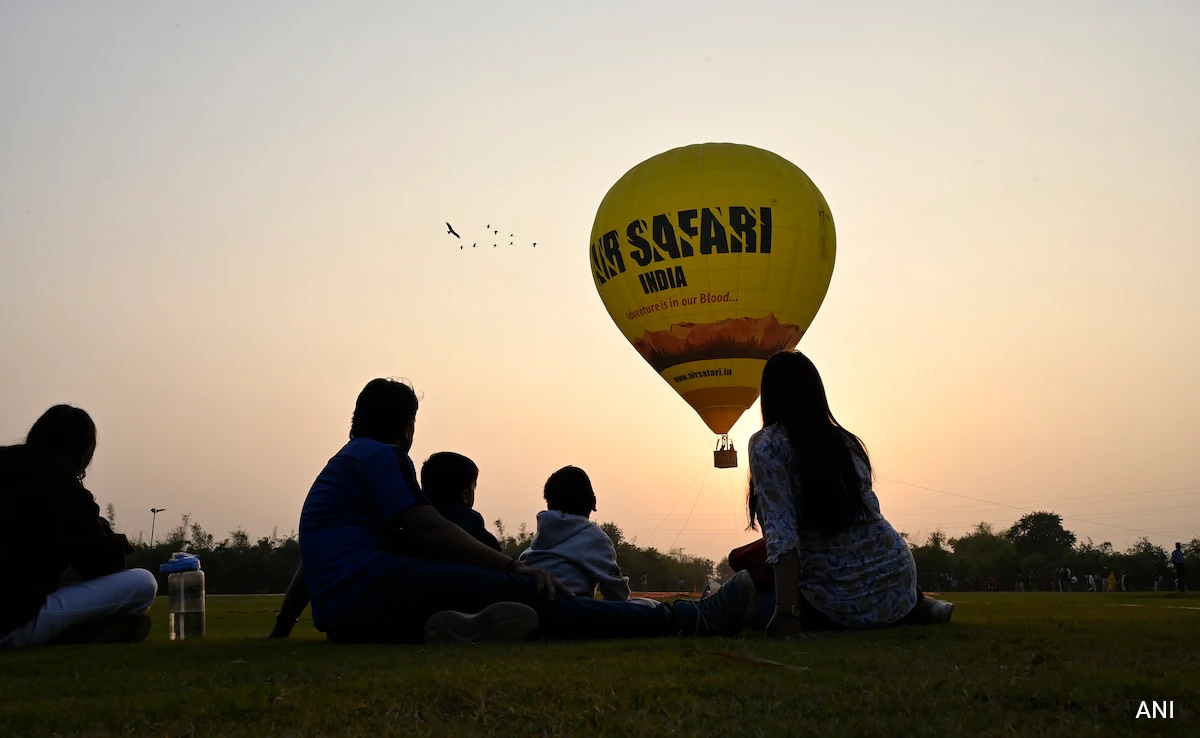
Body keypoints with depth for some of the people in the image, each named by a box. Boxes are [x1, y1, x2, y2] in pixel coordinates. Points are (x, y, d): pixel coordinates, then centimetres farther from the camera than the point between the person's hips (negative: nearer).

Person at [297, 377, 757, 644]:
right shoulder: (382, 456, -1)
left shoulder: (345, 462, 28)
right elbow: (427, 531, -9)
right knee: (529, 595, -13)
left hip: (342, 614, 10)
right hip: (369, 587, -10)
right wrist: (512, 566, -9)